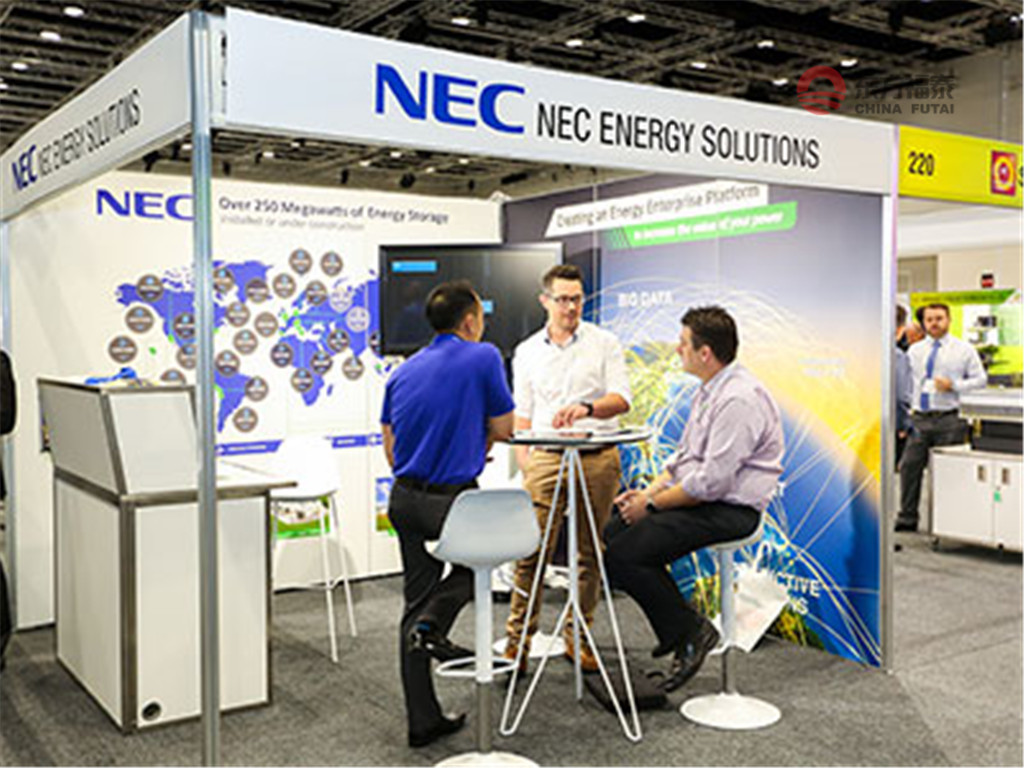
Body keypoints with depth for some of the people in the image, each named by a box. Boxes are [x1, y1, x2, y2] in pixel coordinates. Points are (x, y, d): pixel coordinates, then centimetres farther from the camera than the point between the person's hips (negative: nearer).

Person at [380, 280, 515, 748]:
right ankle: (432, 625, -1)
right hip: (453, 500, -5)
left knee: (415, 601, 13)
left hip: (405, 500, 6)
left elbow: (391, 451, 14)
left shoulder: (402, 372, 11)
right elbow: (502, 429, -1)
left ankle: (423, 720, 17)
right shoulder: (483, 358, -7)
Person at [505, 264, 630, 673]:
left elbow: (621, 399, -5)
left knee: (591, 553, 6)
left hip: (598, 458, 0)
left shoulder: (605, 343, 5)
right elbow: (521, 415, 13)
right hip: (547, 458, 1)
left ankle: (578, 637, 18)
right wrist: (524, 464, 1)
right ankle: (518, 640, 3)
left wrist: (587, 409, -25)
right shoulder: (526, 352, 12)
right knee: (532, 550, -6)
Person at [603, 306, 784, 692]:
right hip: (700, 498, 11)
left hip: (729, 510, -11)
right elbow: (685, 456, 19)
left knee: (623, 554, -19)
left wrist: (653, 504, -15)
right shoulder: (710, 390, 13)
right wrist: (648, 492, 5)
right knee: (612, 533, 6)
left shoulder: (739, 399, -22)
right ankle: (678, 631, 11)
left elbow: (712, 481, -25)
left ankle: (690, 631, -2)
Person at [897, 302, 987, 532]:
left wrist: (953, 385, -12)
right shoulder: (915, 350, 13)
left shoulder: (964, 349, 4)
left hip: (948, 420, -3)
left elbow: (980, 379, 1)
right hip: (919, 419, 3)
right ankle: (907, 518, 8)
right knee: (909, 466, -1)